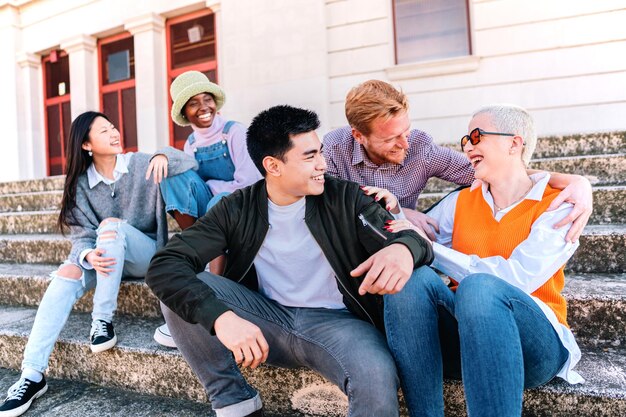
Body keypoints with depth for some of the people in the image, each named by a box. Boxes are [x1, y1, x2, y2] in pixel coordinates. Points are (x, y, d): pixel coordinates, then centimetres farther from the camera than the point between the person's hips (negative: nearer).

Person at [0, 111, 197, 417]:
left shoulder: (141, 164, -5)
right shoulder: (80, 183, 1)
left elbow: (192, 165, -10)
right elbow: (81, 235, -7)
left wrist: (164, 155, -29)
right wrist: (88, 255, -29)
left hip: (146, 253, -3)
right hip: (105, 256, 3)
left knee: (111, 225, -30)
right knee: (66, 275, -24)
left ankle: (103, 320, -25)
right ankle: (33, 374, -22)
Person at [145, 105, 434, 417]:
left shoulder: (344, 198, -6)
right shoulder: (236, 210, -5)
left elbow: (414, 237, -8)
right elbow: (164, 265, -13)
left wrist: (403, 248, -36)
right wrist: (220, 316, -32)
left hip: (335, 321, -2)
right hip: (267, 320, 3)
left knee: (377, 377, -34)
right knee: (182, 288, -16)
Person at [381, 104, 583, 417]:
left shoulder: (557, 205, -1)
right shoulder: (460, 202, 11)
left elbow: (517, 278, -17)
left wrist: (427, 247, -16)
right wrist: (393, 213, -8)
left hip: (534, 341, -3)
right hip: (463, 329, 4)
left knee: (479, 287, -35)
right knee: (409, 274, -26)